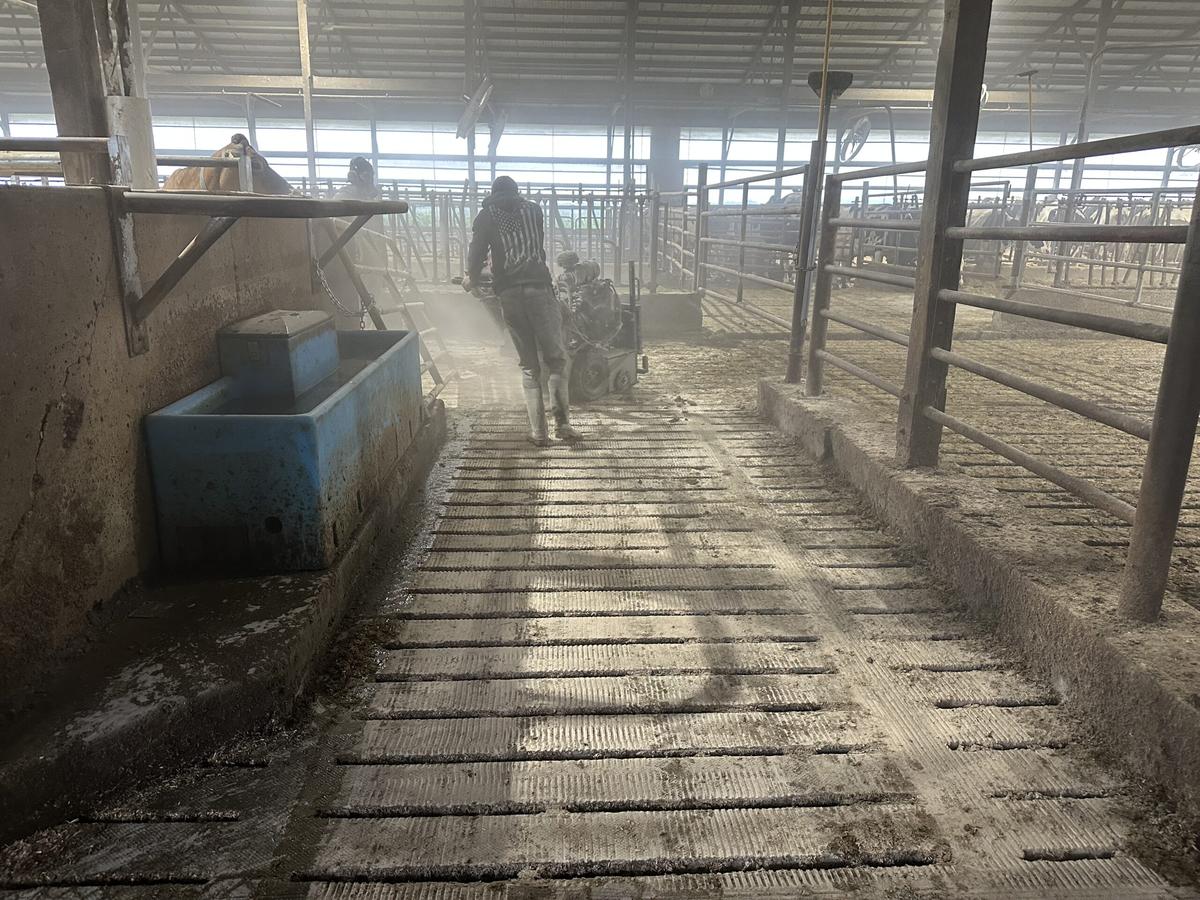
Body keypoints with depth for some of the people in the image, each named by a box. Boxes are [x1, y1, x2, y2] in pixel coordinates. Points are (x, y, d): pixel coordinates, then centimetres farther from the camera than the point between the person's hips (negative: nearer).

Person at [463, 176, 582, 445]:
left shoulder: (486, 216, 13)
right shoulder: (533, 209, 19)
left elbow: (477, 254, 3)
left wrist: (472, 280, 24)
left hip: (509, 293, 1)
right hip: (540, 288, 0)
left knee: (529, 366, 7)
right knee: (557, 358, 4)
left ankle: (538, 431, 4)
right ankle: (562, 423, -8)